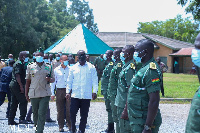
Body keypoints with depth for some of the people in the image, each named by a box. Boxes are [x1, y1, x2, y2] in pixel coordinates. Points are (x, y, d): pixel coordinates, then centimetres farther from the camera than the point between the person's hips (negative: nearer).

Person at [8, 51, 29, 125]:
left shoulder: (20, 63, 20)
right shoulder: (19, 64, -12)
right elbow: (17, 75, -21)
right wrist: (21, 86, -23)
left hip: (13, 85, 10)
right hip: (17, 85, -10)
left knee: (14, 103, 11)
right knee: (23, 102, -6)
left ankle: (11, 120, 13)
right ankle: (22, 119, -6)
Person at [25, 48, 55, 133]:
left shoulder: (48, 67, 6)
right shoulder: (30, 67, 6)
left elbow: (53, 79, 13)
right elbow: (28, 81, 9)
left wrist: (50, 79, -12)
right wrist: (26, 94, 7)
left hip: (45, 94, -1)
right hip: (34, 94, 1)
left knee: (42, 114, -9)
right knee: (35, 113, 10)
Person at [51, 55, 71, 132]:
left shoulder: (70, 69, 6)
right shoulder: (56, 70, 6)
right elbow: (53, 82, 9)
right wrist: (52, 93, 4)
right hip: (60, 90, 0)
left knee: (69, 109, -4)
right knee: (60, 110, 3)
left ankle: (70, 126, 6)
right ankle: (61, 126, 12)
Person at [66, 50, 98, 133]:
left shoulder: (91, 67, 6)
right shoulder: (73, 68, 9)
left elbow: (95, 80, 5)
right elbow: (69, 81, 12)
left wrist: (94, 91, -2)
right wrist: (68, 92, 4)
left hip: (86, 95, -1)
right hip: (75, 95, 1)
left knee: (84, 115, 4)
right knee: (72, 112, -5)